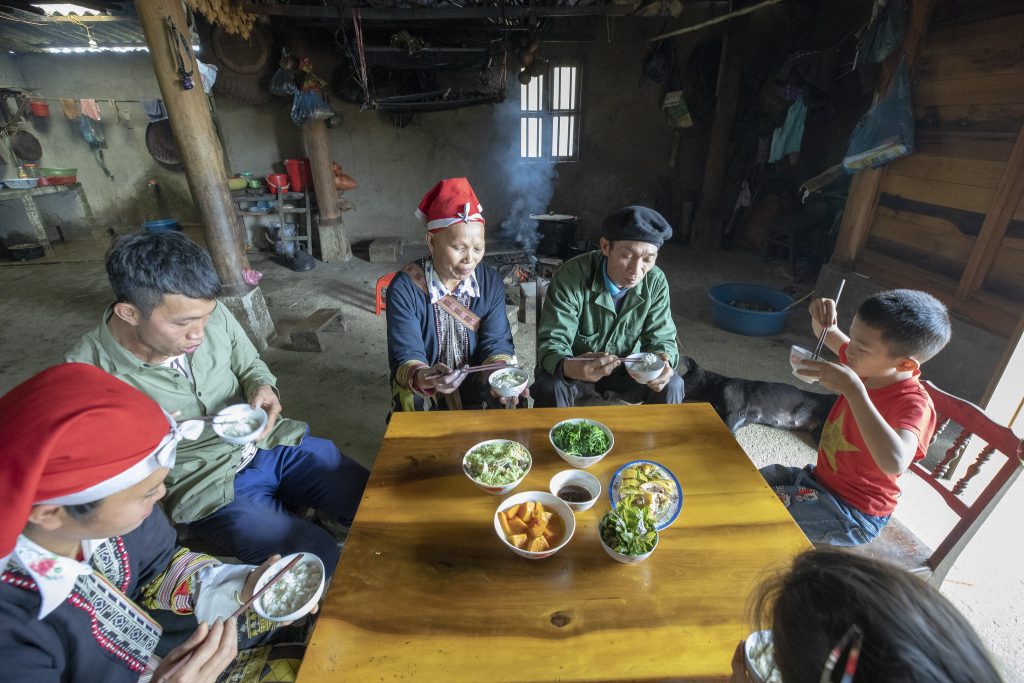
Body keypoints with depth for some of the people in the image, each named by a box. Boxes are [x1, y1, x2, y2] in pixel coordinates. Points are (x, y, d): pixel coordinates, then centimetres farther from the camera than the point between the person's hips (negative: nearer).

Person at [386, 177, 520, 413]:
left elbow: (496, 343, -9)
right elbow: (406, 357, -18)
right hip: (420, 392, -2)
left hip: (478, 385, 3)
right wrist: (423, 378, -42)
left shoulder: (492, 282, -6)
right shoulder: (405, 287, -15)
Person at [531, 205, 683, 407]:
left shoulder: (656, 282, -13)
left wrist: (663, 363, -33)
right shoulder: (571, 276, -24)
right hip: (574, 368, -3)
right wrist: (569, 367, -51)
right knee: (550, 387, -32)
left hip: (627, 369, 3)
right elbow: (552, 342, -27)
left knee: (672, 385, -20)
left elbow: (662, 338, -7)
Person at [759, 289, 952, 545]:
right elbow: (828, 336, 14)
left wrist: (853, 389, -48)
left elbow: (895, 462, -48)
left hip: (853, 515, -8)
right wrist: (821, 318, -11)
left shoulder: (913, 404, -28)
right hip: (821, 477, 8)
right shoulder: (871, 367, -5)